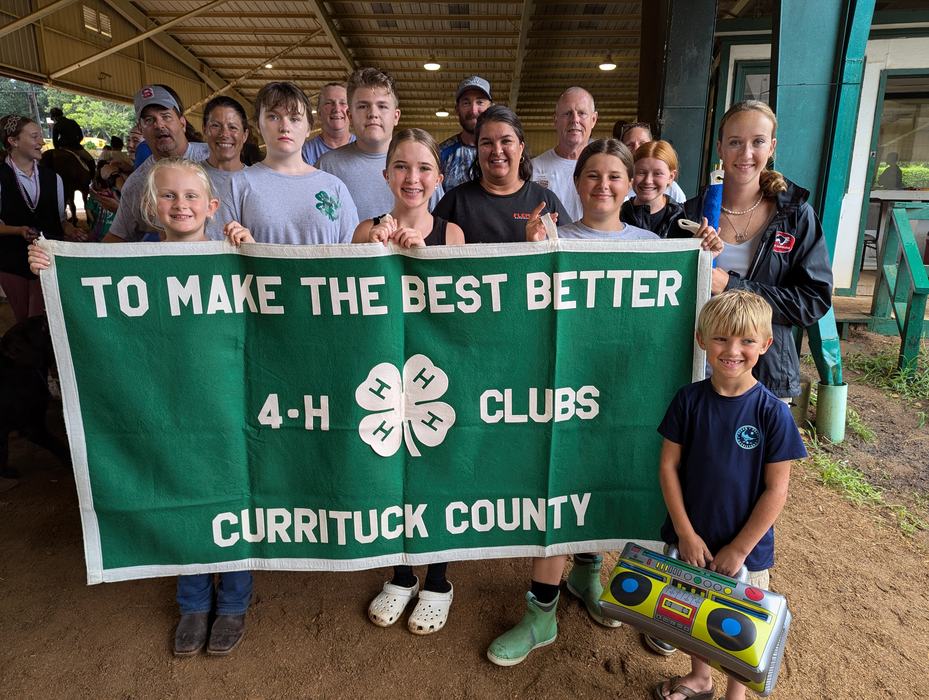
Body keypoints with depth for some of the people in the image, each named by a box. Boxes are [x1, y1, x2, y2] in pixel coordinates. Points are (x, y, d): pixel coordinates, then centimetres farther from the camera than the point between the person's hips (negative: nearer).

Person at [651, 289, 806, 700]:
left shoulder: (772, 412, -16)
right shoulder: (689, 400, -10)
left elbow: (776, 489, -12)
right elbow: (668, 466, -6)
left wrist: (739, 548, -11)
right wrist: (686, 533, -9)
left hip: (745, 548, -2)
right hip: (691, 539, 3)